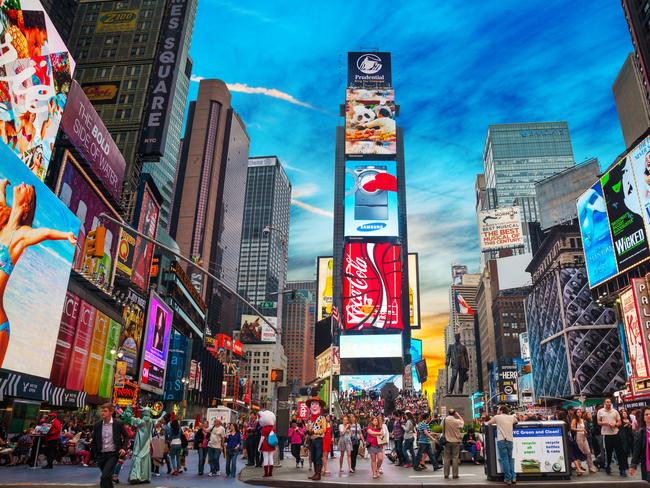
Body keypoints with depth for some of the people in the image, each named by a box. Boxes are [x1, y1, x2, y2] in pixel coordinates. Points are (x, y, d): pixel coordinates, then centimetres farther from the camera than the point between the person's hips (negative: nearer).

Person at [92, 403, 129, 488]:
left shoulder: (118, 424, -6)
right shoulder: (97, 425, 2)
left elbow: (126, 436, 3)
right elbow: (94, 442, 11)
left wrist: (124, 448, -12)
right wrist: (96, 456, 7)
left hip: (113, 454, -4)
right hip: (101, 455, 4)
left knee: (104, 477, -19)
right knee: (107, 478, 17)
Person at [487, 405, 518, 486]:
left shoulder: (497, 417, 5)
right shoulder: (511, 417, 13)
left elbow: (488, 423, 18)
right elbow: (516, 422, 35)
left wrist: (495, 422, 35)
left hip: (501, 440, -3)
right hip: (510, 440, 3)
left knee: (504, 459, 0)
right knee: (510, 459, 15)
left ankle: (508, 479, 0)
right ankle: (513, 477, 13)